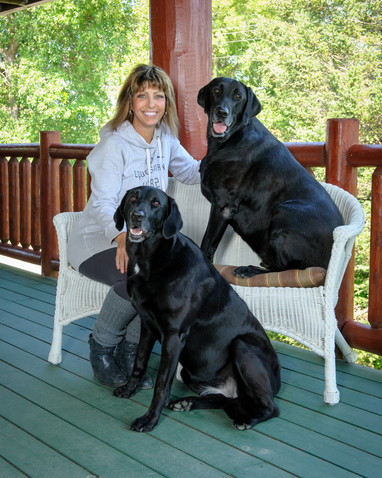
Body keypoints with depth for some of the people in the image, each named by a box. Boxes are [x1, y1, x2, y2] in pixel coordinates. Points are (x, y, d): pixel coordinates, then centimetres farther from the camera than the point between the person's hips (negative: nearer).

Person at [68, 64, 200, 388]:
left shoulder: (165, 139, 6)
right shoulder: (115, 144, -15)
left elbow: (193, 172, 22)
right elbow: (102, 204, -22)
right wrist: (121, 236, -42)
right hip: (96, 240, -6)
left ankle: (129, 352, -7)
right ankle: (101, 347, -7)